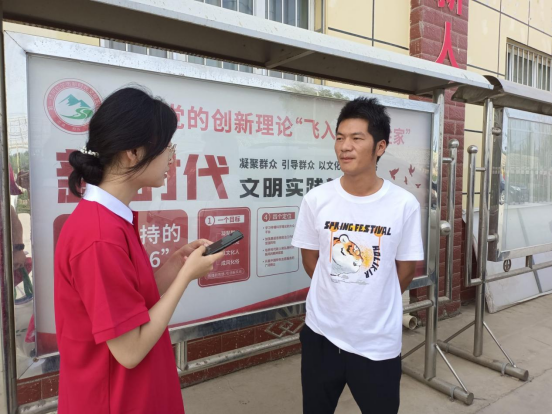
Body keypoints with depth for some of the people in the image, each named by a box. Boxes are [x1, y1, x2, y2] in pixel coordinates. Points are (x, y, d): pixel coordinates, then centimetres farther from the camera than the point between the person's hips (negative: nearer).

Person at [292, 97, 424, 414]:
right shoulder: (316, 200, -10)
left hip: (379, 341, -1)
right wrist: (337, 295, 6)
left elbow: (407, 268, -1)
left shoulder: (405, 204, -13)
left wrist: (375, 304, 8)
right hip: (321, 333, 2)